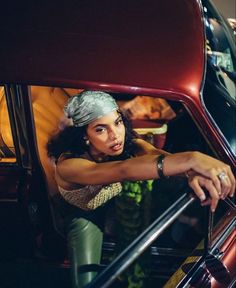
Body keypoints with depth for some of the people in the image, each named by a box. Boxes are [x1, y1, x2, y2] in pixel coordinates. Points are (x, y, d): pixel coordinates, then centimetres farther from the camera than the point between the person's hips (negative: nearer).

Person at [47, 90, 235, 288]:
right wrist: (191, 159, -69)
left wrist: (193, 173, -67)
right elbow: (122, 170, -55)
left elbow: (156, 155, -43)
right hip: (86, 218, -5)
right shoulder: (67, 165, -38)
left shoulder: (128, 143, -23)